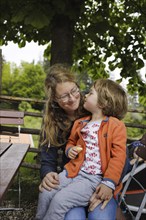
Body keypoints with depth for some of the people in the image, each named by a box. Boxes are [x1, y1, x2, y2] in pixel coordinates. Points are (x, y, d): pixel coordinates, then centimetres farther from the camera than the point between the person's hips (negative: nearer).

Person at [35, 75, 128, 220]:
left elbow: (118, 156, -11)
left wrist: (109, 183, -17)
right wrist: (69, 149, 6)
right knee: (45, 194, -7)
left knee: (60, 200, -19)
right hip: (74, 171, 6)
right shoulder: (80, 123, 12)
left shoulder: (116, 126, -7)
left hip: (94, 178, -6)